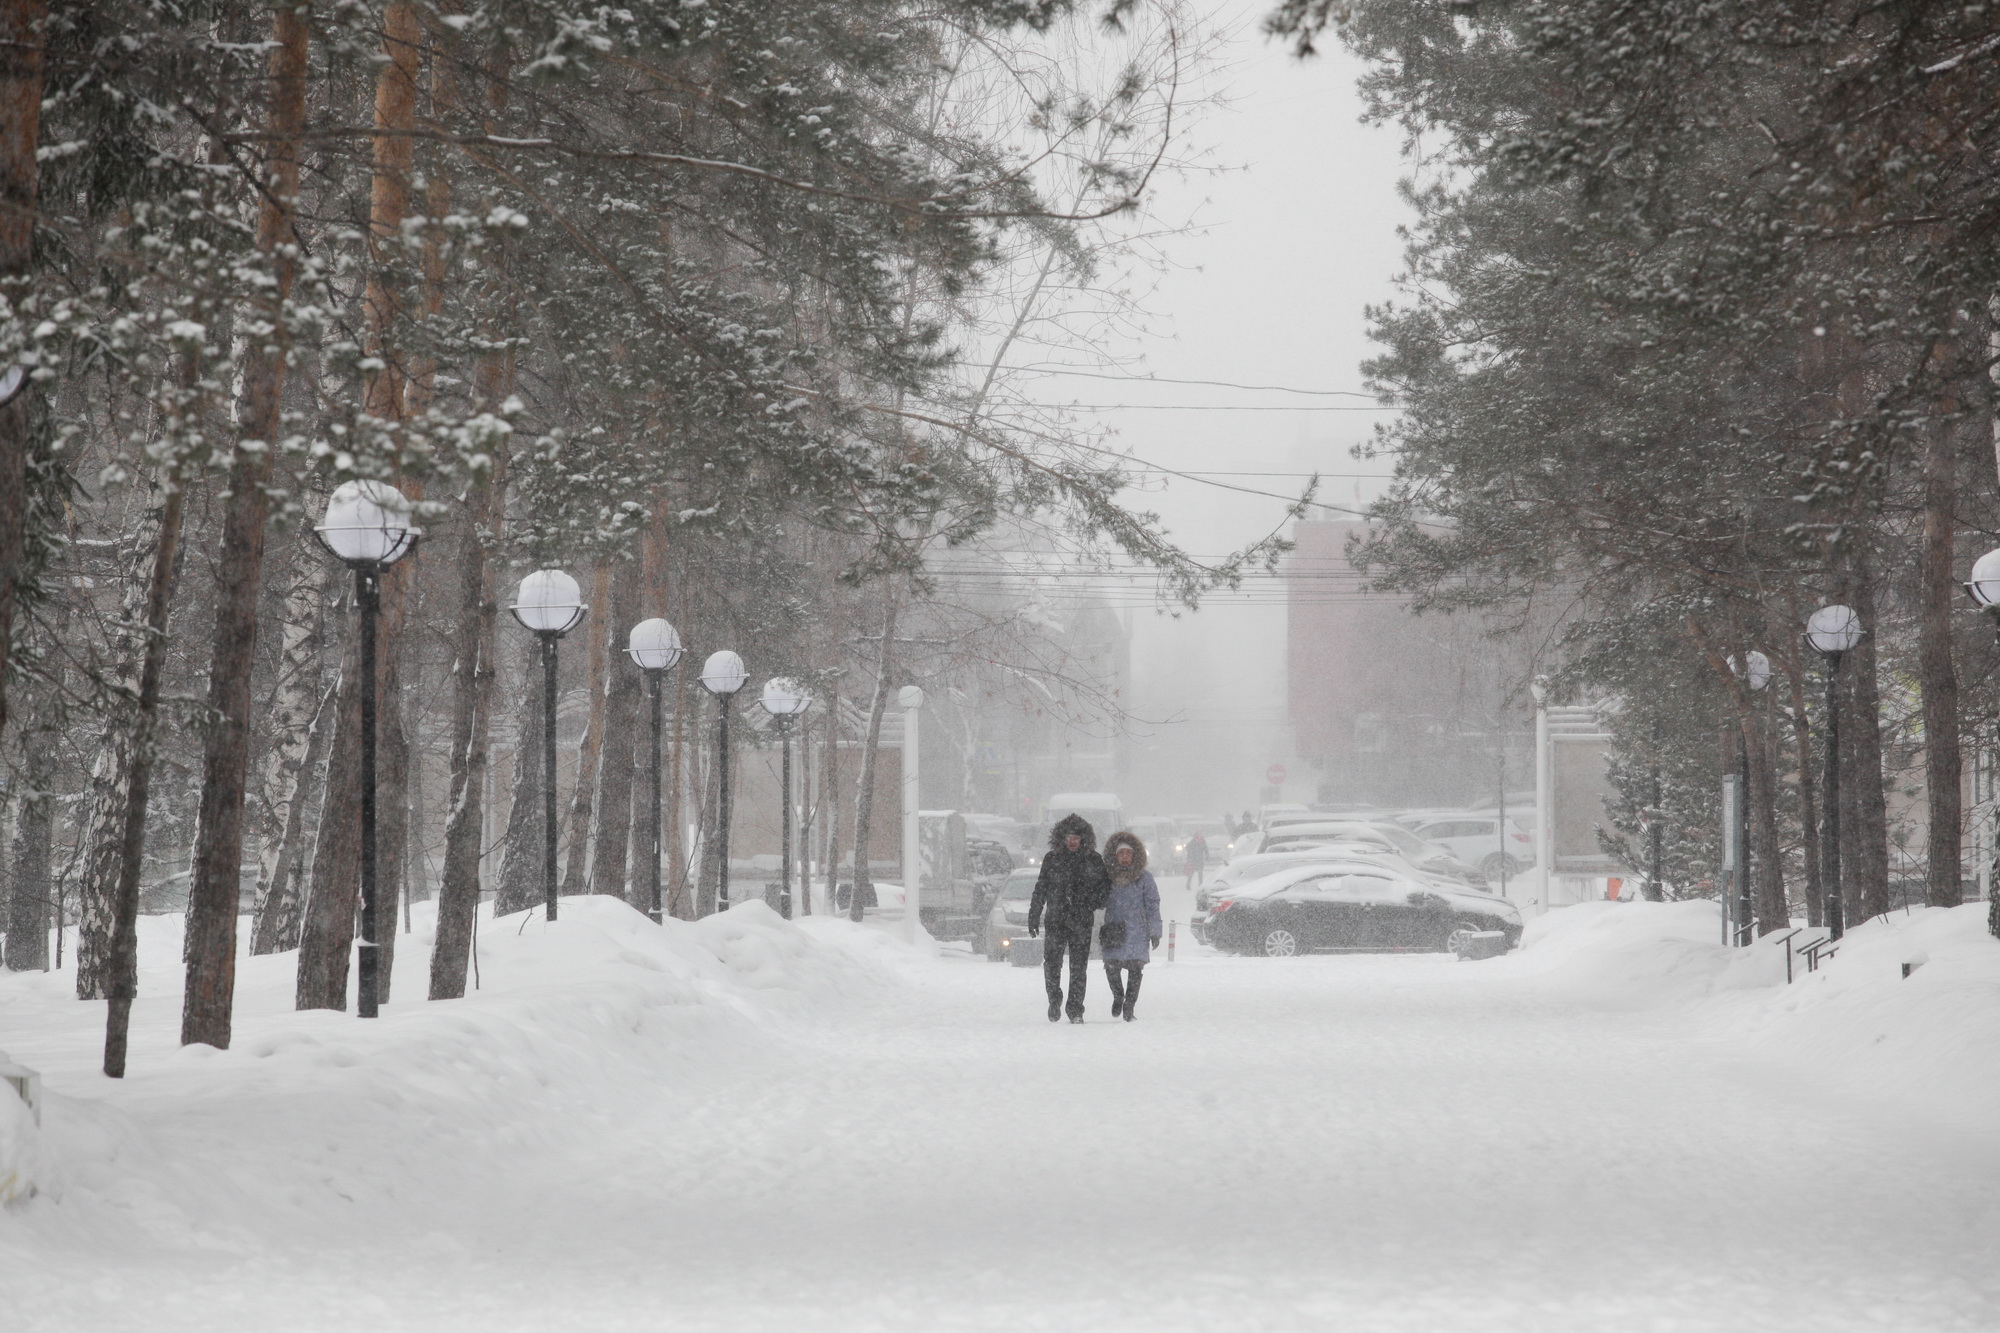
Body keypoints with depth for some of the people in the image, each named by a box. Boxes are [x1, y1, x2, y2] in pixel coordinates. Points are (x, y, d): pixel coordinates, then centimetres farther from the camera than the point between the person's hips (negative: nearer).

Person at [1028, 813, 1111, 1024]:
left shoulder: (1093, 860, 5)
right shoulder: (1052, 859, 6)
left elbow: (1105, 886, 12)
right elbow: (1040, 889, 10)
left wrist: (1094, 902, -6)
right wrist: (1033, 917, 7)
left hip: (1082, 922, 0)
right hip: (1055, 920, 0)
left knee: (1079, 967, -1)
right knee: (1051, 963, -4)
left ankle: (1075, 1009, 5)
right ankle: (1054, 1000, 19)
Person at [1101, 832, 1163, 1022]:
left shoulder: (1144, 877, 3)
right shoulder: (1108, 876, 9)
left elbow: (1152, 905, 2)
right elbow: (1102, 902, 20)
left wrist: (1154, 932, -1)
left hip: (1137, 930, -1)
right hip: (1113, 930, 2)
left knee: (1135, 967, -5)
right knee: (1111, 966, -6)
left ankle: (1129, 1006, 7)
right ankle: (1118, 996, 22)